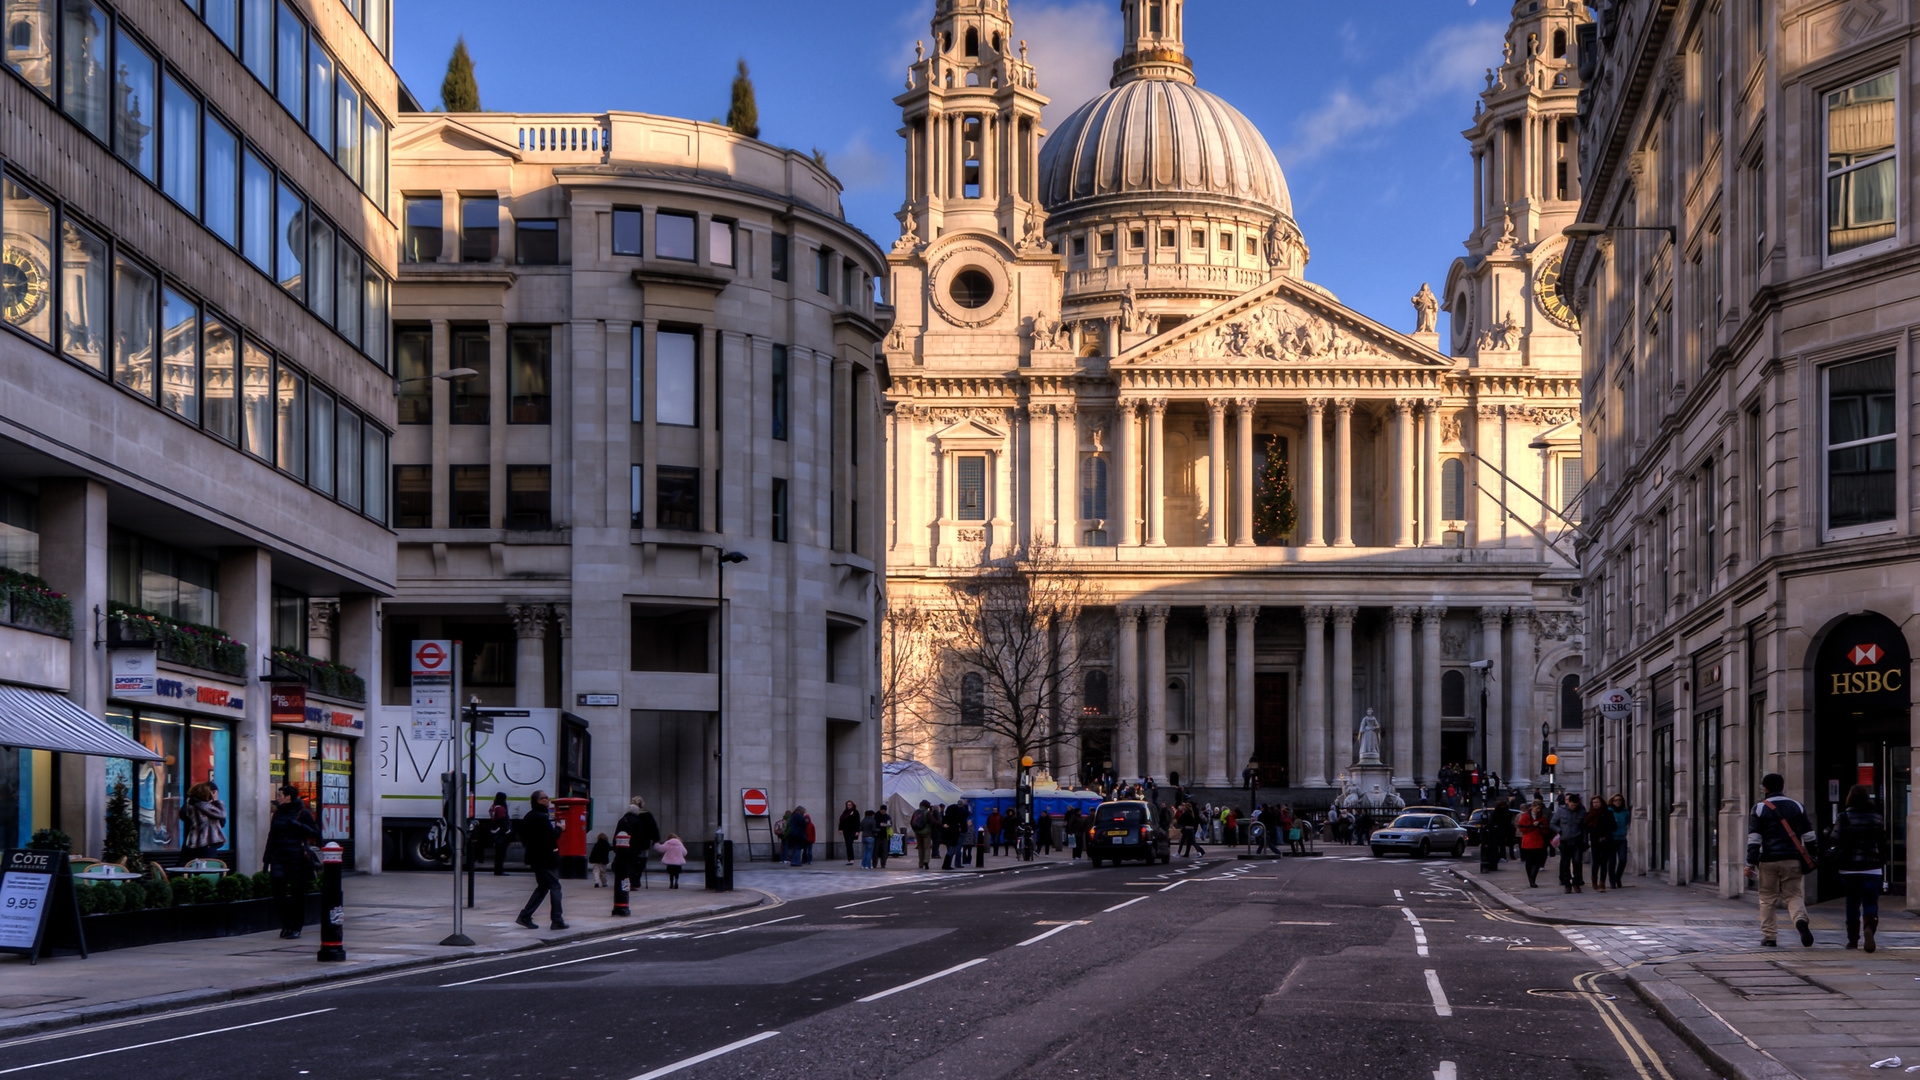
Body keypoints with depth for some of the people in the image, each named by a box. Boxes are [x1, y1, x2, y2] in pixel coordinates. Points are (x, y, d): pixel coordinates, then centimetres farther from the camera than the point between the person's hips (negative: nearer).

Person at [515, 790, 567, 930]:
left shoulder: (527, 817, 12)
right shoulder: (541, 817, -18)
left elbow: (523, 838, 18)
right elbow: (552, 836, -21)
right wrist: (559, 828, -3)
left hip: (535, 858, 9)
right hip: (546, 859, -9)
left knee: (542, 887, 17)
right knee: (555, 886, -3)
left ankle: (525, 916, 12)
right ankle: (557, 921, -3)